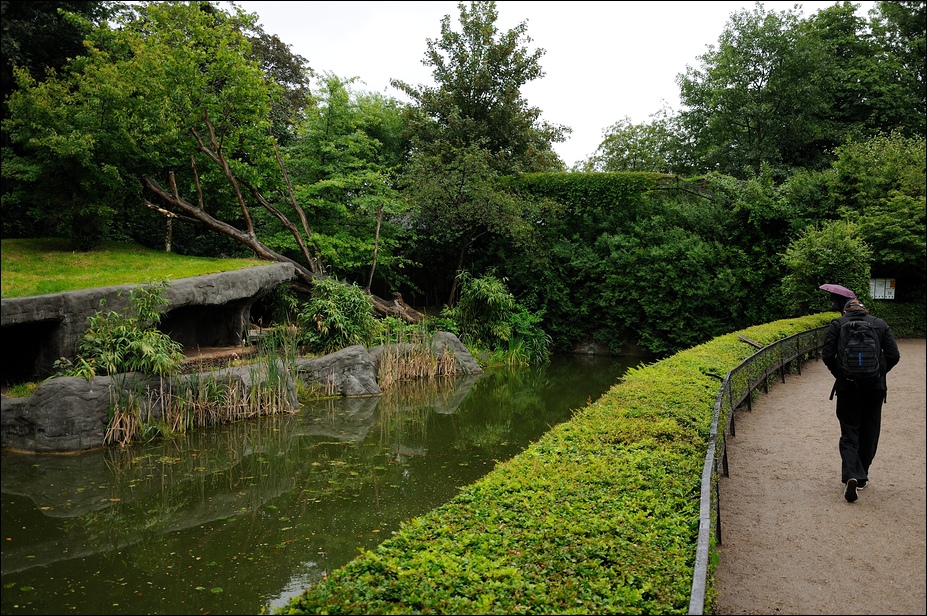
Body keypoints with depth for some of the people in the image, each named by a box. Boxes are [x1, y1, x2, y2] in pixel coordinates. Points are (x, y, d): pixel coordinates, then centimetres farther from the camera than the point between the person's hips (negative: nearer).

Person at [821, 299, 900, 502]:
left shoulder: (837, 324, 1)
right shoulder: (880, 324, 7)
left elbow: (827, 355, -8)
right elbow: (894, 355, 0)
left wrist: (840, 375, 7)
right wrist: (879, 373, 13)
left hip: (847, 386, -2)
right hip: (875, 387, 2)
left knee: (849, 432, 4)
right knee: (869, 434, 15)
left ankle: (850, 475, -15)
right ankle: (862, 478, 22)